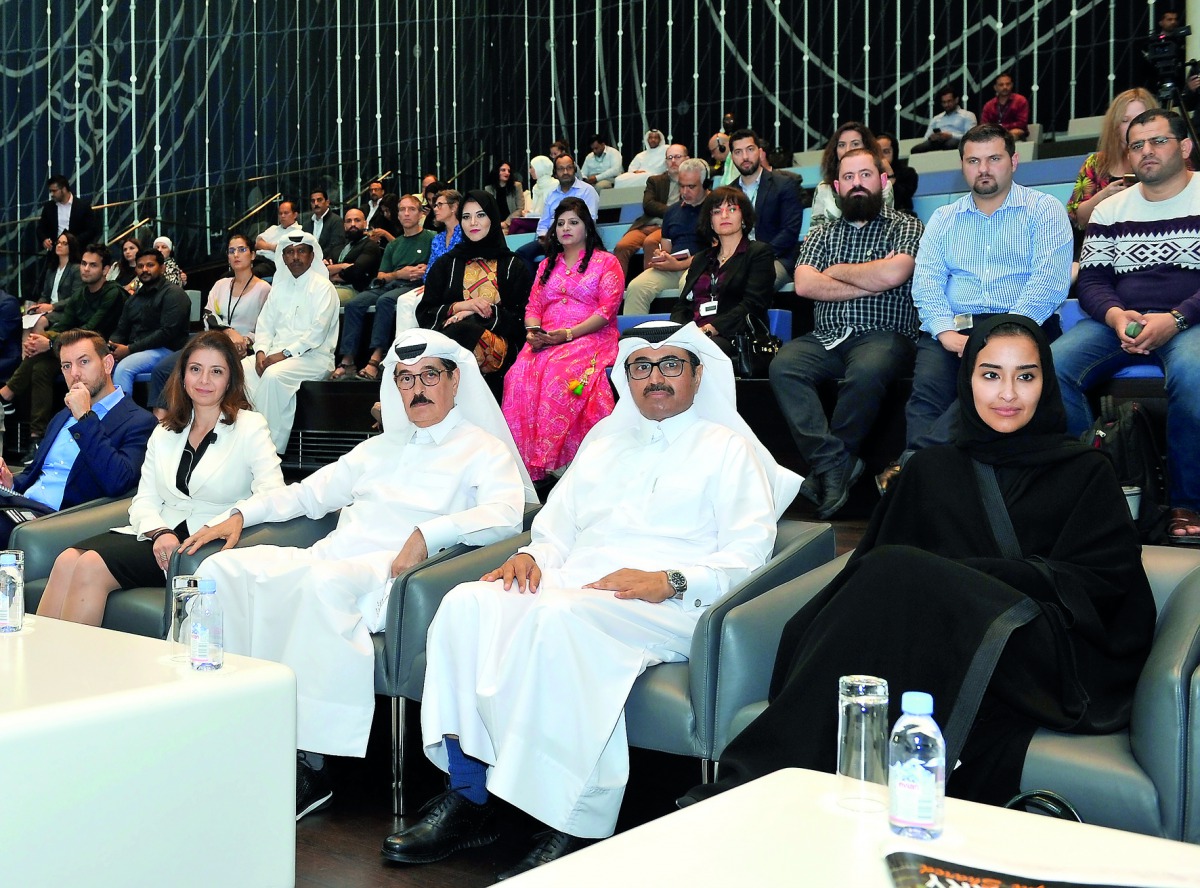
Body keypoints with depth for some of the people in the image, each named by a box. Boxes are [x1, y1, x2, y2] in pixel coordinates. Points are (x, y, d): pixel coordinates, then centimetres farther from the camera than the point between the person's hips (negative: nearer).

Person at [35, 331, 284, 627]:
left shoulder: (250, 427, 4)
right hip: (158, 534, 5)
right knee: (67, 560, -22)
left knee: (92, 565, -25)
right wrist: (160, 532, -11)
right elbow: (144, 501, 12)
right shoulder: (164, 433, 20)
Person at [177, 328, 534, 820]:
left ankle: (311, 765, -34)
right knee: (224, 568, -14)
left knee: (322, 581, -38)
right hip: (328, 559, 7)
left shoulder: (483, 449, 9)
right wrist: (241, 514, 19)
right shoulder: (381, 446, 30)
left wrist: (429, 533, -23)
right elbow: (309, 492, 33)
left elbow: (508, 514, -11)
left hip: (387, 575, -7)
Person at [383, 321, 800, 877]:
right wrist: (534, 555, 5)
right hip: (570, 585, 6)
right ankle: (469, 799, -19)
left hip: (666, 605, -5)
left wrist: (670, 581, -16)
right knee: (467, 603, -23)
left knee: (559, 617, -37)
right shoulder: (605, 437, 30)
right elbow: (560, 522, 28)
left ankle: (575, 826, -32)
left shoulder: (729, 448, 12)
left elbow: (747, 554, 0)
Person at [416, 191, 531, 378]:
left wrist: (474, 313, -8)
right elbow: (424, 313, 13)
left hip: (498, 343, -2)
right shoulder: (447, 263, 22)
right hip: (446, 335, 2)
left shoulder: (513, 266, 16)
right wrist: (461, 306, -6)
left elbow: (520, 319, 5)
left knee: (465, 330, -38)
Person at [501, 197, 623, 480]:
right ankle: (523, 460, -31)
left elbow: (607, 310, -3)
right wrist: (532, 332, -4)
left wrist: (568, 334, -15)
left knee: (558, 373, -37)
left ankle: (554, 460, -35)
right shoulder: (547, 265, 28)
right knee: (520, 374, -30)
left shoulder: (606, 262, 10)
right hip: (544, 341, 4)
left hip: (590, 338, -4)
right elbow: (533, 306, 21)